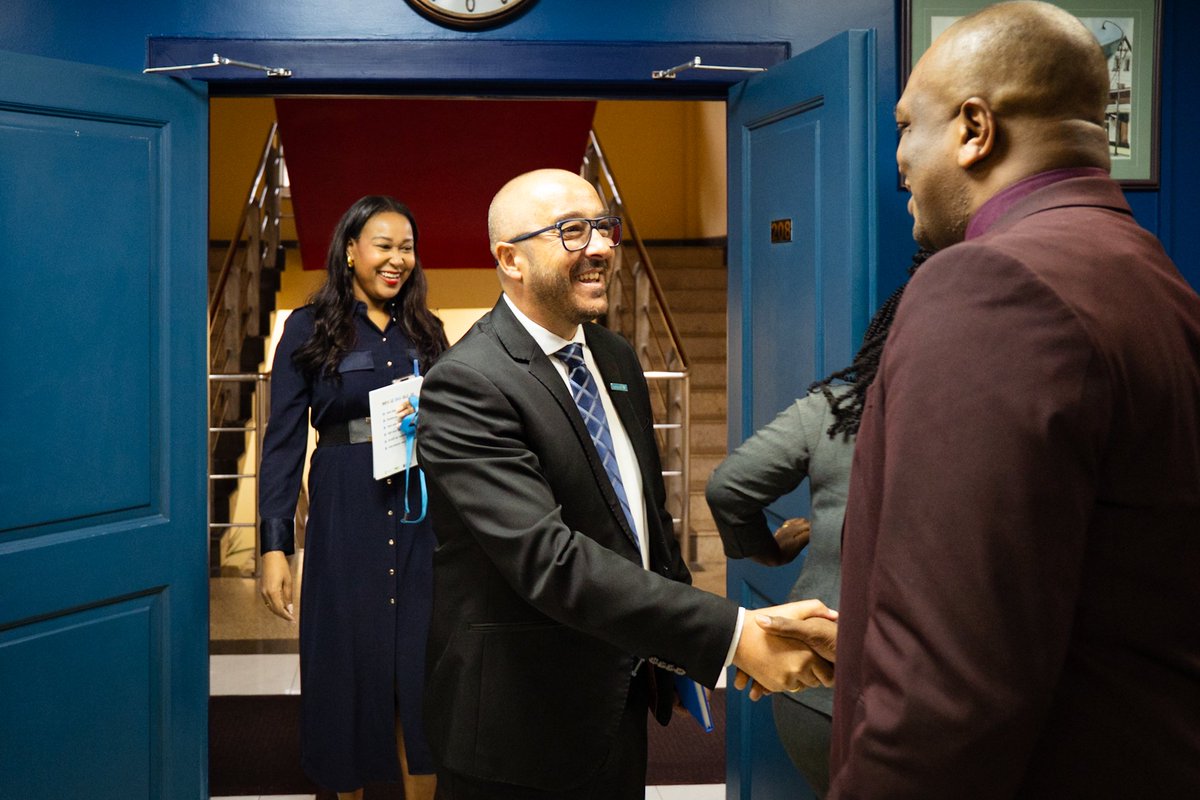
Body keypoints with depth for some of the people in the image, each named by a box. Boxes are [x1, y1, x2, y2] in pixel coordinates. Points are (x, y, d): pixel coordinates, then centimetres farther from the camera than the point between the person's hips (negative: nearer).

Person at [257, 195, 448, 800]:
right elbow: (283, 439, -4)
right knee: (349, 664, 7)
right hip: (344, 516, -3)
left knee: (422, 668, 4)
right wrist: (275, 545, -10)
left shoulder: (425, 331, 10)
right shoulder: (310, 329, -1)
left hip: (423, 514, 3)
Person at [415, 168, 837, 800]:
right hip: (521, 729, -7)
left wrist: (684, 645, 8)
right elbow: (548, 558, -30)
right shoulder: (466, 385, -21)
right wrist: (731, 635, -33)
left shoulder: (616, 358, 7)